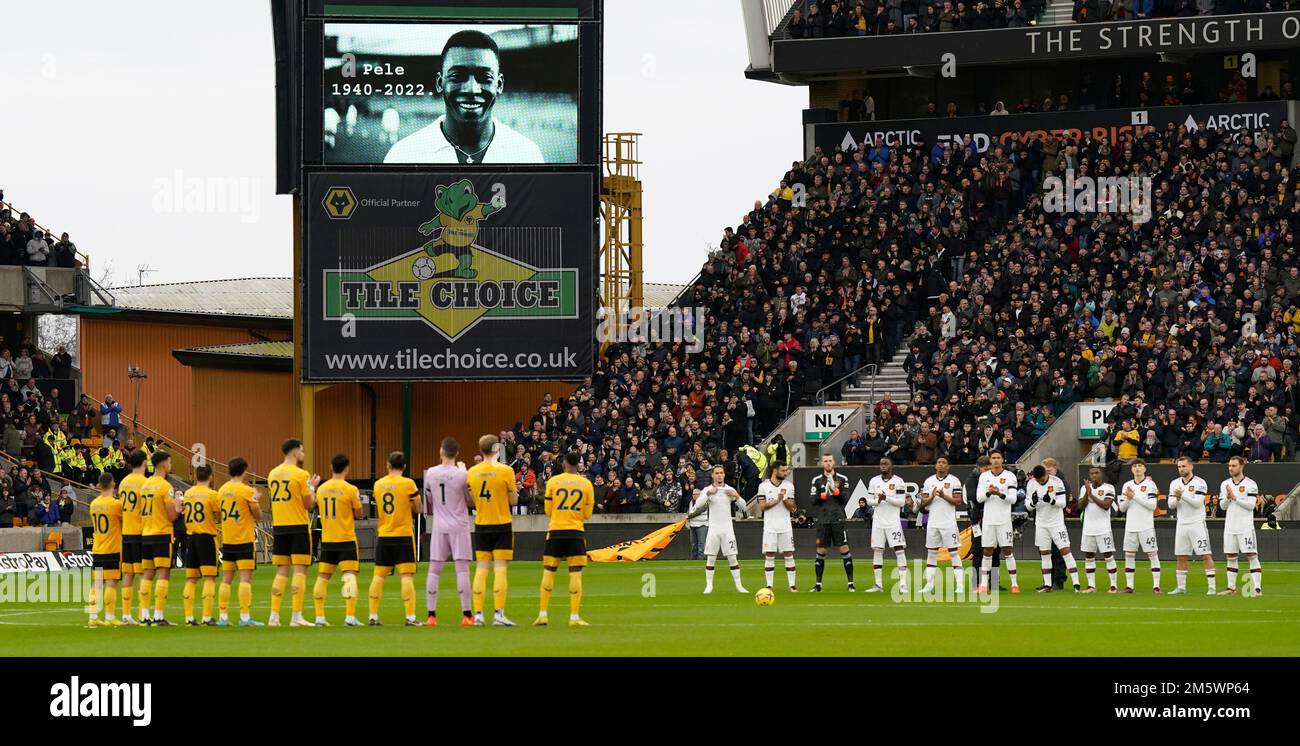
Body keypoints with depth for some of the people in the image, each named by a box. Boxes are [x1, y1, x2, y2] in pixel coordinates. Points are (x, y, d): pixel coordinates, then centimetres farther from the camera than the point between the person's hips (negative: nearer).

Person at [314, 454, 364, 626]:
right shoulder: (350, 489, -9)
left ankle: (319, 617, 8)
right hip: (346, 539, -5)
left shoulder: (321, 489, 6)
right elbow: (358, 514, -3)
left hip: (326, 540, 5)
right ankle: (350, 616, -16)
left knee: (322, 577, 10)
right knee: (349, 576, -6)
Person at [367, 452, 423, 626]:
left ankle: (373, 616, 10)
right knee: (407, 576, -5)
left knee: (379, 576, 10)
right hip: (403, 535, -4)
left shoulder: (378, 484, 5)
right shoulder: (408, 483, -8)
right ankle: (410, 617, -11)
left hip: (383, 536, 4)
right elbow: (419, 509, -2)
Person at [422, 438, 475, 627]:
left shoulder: (431, 473, -1)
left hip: (439, 526, 2)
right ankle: (466, 615, -6)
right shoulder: (461, 474, -11)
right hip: (459, 526, -2)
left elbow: (429, 499, 10)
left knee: (434, 570, 6)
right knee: (462, 569, -3)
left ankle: (431, 615, 3)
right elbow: (471, 502, 0)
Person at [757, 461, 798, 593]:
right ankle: (769, 585, 2)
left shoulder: (788, 485, 7)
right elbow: (762, 506, -6)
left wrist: (785, 499, -14)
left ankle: (792, 585, 2)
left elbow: (792, 508, 4)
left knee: (789, 554, -1)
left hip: (785, 526, 2)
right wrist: (777, 500, -14)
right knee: (769, 555, -1)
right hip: (770, 526, -2)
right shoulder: (764, 486, 1)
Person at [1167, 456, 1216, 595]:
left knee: (1205, 555, -8)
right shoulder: (1175, 484, 10)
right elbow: (1171, 505, 5)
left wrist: (1183, 495, -20)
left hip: (1197, 524, -5)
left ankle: (1212, 587, -8)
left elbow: (1198, 503, -16)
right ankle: (1181, 587, 13)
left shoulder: (1199, 483, -7)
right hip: (1182, 525, 5)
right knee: (1181, 557, 6)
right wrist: (1177, 498, -15)